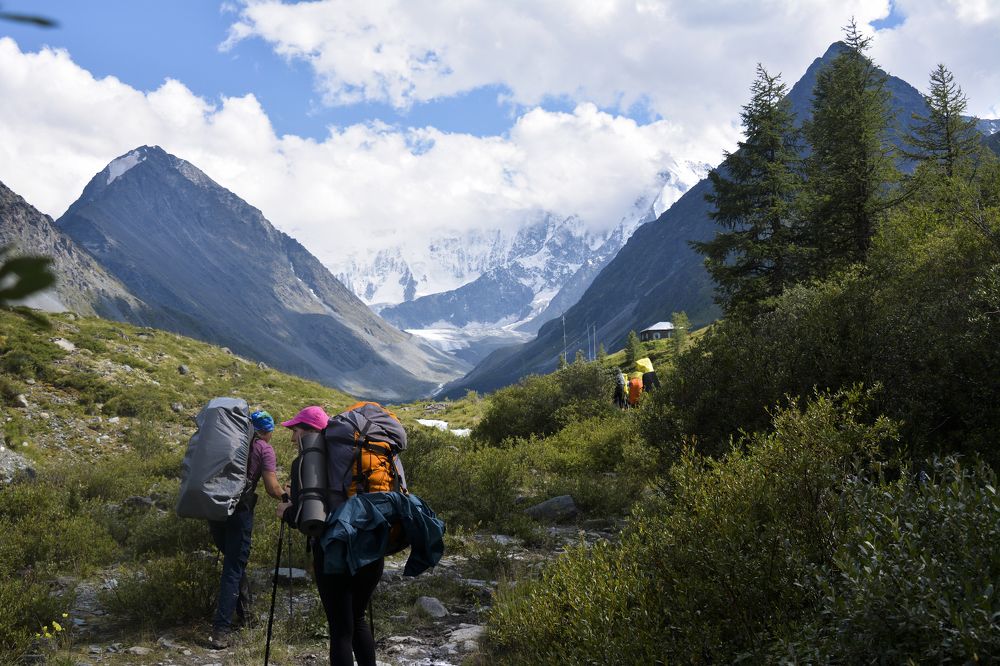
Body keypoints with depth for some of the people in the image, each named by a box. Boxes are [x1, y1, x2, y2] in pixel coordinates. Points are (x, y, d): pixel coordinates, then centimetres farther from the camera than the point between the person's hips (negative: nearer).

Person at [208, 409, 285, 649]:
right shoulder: (264, 449, 2)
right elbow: (273, 489, -5)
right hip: (239, 510, -5)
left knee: (233, 560, 22)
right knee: (233, 568, 0)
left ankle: (243, 613, 31)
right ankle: (221, 631, -5)